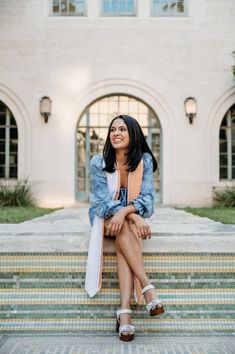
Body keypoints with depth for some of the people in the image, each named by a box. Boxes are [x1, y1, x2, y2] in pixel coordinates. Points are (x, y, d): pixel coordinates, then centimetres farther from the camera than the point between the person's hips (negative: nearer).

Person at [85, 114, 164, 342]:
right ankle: (147, 288, -39)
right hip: (104, 217, 0)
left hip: (133, 216, 0)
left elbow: (147, 197, -12)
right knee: (124, 228, -34)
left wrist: (125, 212, -34)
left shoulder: (144, 161, -7)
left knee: (124, 231, -33)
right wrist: (134, 217, -30)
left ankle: (124, 311, -43)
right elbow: (103, 201, -14)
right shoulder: (98, 162, -9)